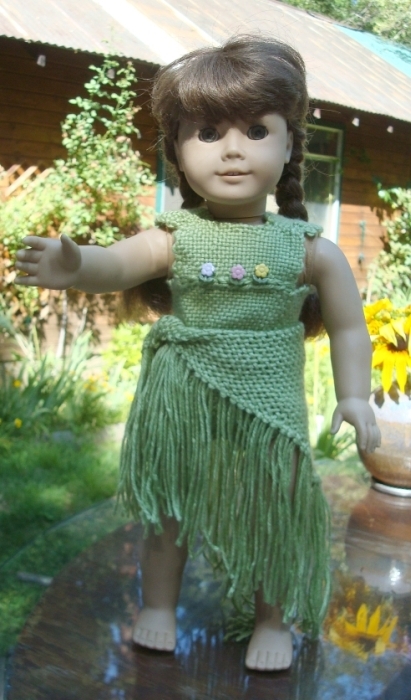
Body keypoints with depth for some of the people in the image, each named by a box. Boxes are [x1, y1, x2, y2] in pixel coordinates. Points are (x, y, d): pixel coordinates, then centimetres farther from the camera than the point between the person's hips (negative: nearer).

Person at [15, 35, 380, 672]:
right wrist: (74, 266, -47)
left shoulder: (310, 249, -8)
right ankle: (159, 606, 39)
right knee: (169, 515, 16)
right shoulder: (174, 238, -11)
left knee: (272, 518, 13)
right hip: (183, 412, 0)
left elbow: (348, 327, 1)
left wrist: (353, 396, -6)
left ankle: (273, 621, 37)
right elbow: (113, 264, -26)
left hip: (269, 413, 0)